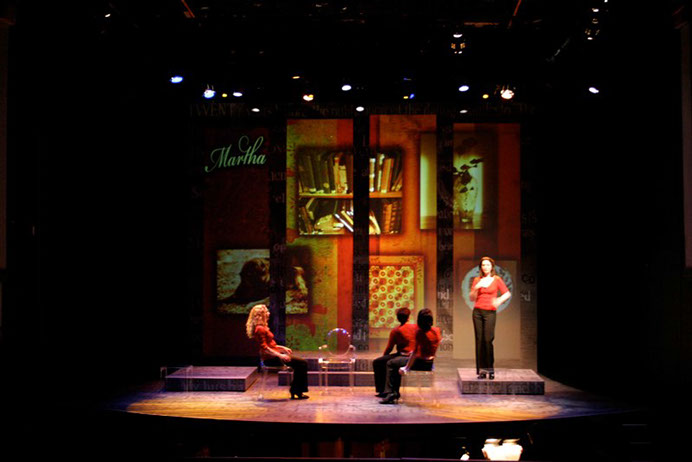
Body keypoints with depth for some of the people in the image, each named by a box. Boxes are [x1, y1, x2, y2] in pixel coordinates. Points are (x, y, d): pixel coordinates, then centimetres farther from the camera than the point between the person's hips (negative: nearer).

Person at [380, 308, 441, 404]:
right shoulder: (437, 331, 1)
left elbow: (415, 352, -17)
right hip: (432, 363, 7)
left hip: (422, 363, -7)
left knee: (391, 363, 9)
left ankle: (390, 393, 6)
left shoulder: (420, 332, -18)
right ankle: (395, 393, 34)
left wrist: (406, 368, -9)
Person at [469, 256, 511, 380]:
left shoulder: (497, 279, 5)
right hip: (478, 311, 2)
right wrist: (475, 288, -8)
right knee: (479, 340, -2)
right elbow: (471, 298, 9)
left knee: (488, 340, -14)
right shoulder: (477, 280, 10)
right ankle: (481, 370, 1)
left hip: (490, 312, -2)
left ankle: (490, 369, -7)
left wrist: (499, 300, -15)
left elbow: (507, 293, 3)